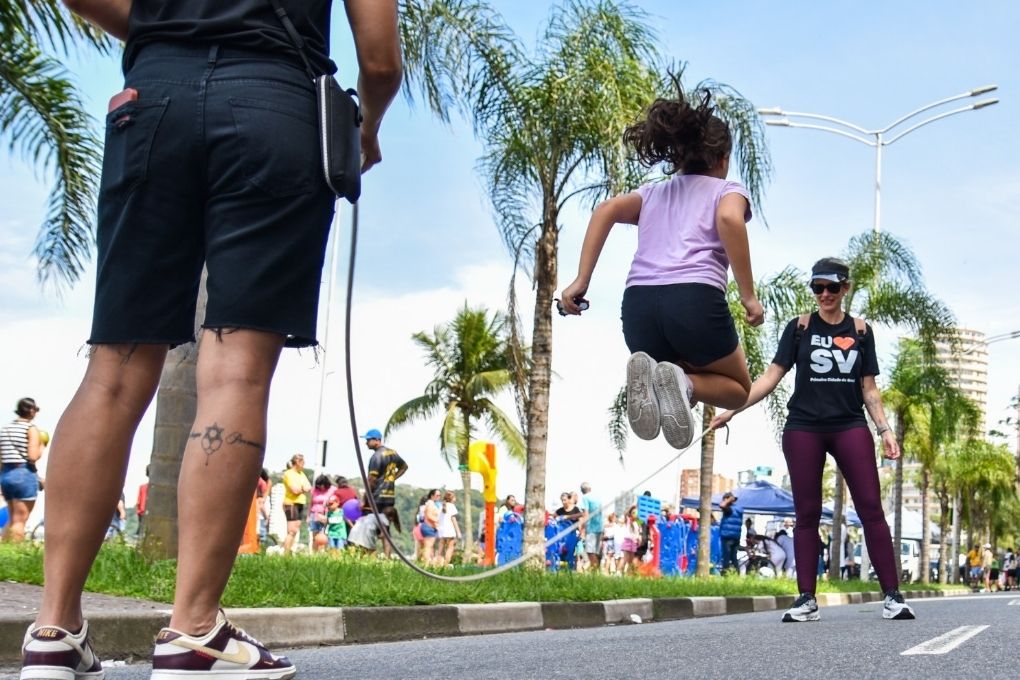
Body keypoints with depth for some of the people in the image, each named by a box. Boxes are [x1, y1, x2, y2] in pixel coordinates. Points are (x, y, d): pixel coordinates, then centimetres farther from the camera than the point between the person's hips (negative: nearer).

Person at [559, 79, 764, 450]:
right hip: (695, 298, -4)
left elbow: (606, 210, 9)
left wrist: (581, 281, 3)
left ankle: (649, 375, -12)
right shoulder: (728, 190, 18)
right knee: (737, 388, 21)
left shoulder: (653, 192, 29)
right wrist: (748, 295, -7)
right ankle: (682, 382, -15)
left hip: (638, 302, 4)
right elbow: (729, 219, -7)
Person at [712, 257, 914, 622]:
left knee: (871, 508, -7)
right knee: (807, 513, 1)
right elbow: (771, 377, 2)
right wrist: (732, 409, -7)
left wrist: (885, 430, 3)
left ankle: (892, 596, -4)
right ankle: (807, 599, 5)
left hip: (850, 427, 1)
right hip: (804, 428, 0)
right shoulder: (800, 327, 5)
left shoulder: (860, 330, 10)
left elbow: (869, 388, 13)